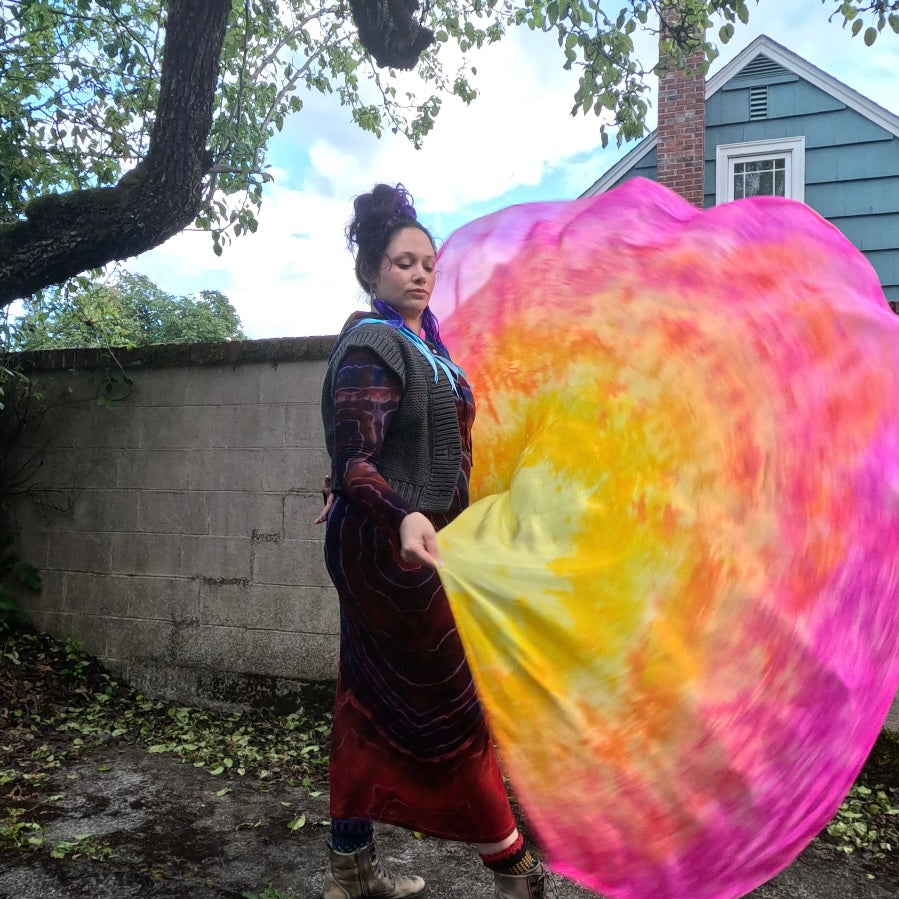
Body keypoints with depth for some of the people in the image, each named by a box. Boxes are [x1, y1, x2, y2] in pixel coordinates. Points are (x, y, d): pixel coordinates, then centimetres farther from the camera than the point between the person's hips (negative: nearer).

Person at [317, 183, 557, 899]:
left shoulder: (423, 342, 12)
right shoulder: (371, 345, -16)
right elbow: (354, 463, -24)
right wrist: (405, 517, -40)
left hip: (394, 544, 9)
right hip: (391, 547, -9)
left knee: (370, 705, 15)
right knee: (451, 704, 2)